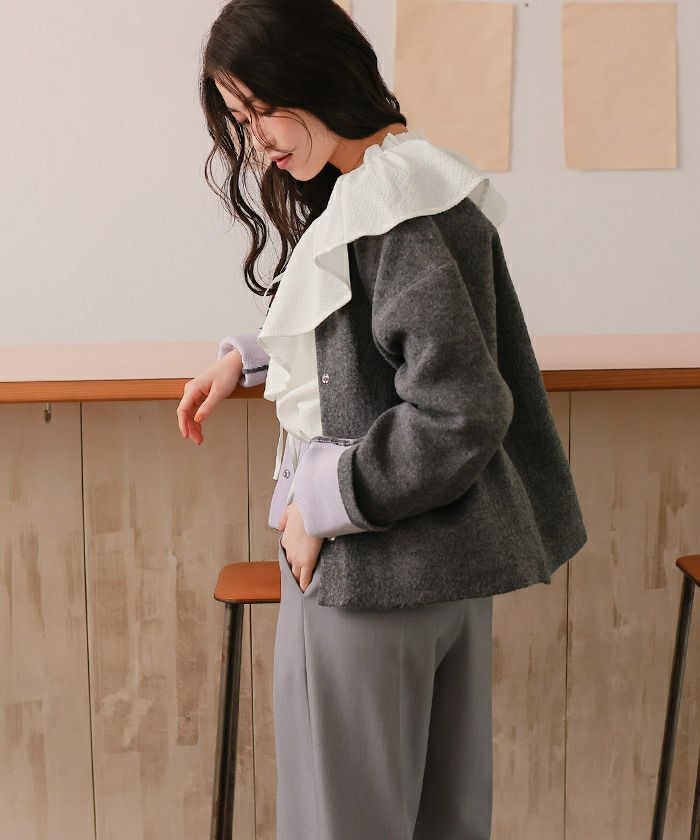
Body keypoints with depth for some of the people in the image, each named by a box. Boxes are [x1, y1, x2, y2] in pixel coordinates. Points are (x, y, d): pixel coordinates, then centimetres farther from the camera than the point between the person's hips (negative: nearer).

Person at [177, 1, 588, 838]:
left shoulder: (398, 211, -21)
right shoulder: (372, 185, 9)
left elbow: (460, 414, -26)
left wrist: (322, 504, -17)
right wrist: (246, 355, 13)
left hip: (375, 567, -9)